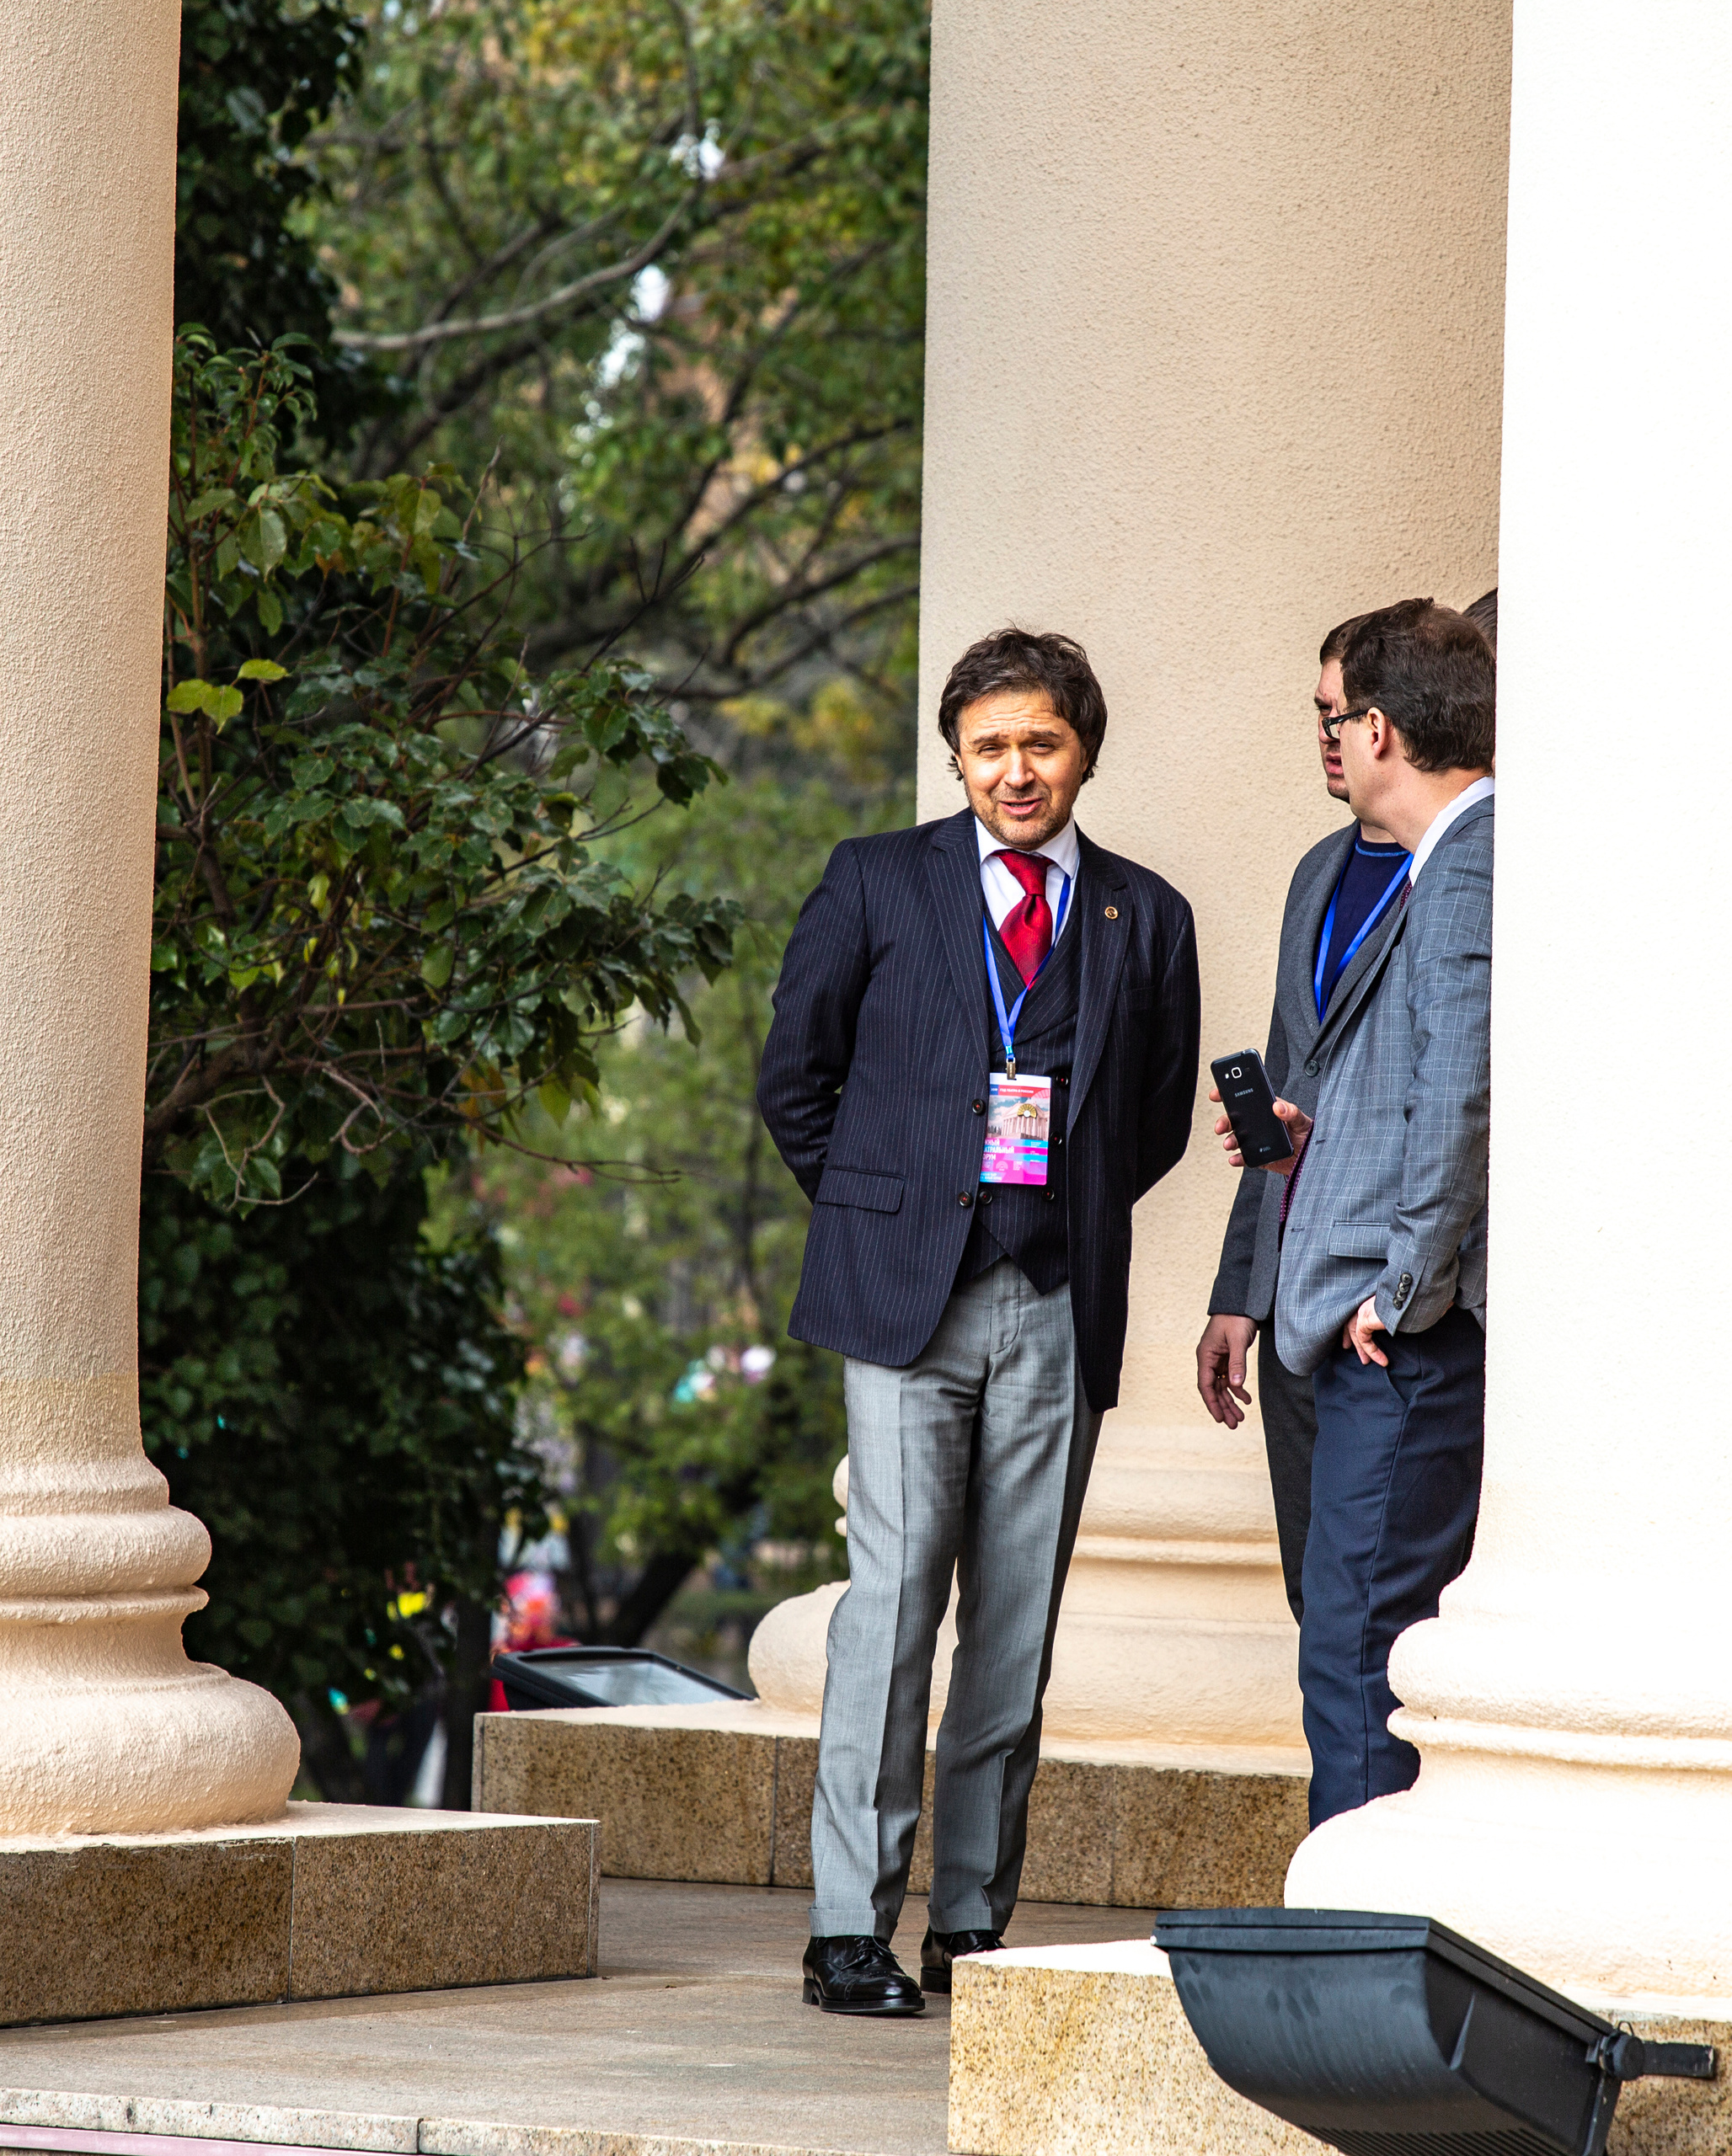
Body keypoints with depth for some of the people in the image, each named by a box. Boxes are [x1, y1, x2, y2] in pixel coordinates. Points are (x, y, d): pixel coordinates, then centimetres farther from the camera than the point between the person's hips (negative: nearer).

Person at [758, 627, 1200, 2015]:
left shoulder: (1146, 919, 11)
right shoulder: (878, 883, 5)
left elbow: (1161, 1118, 19)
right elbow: (795, 1079, 11)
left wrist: (1072, 1215, 11)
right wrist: (876, 1218, 8)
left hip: (1060, 1310, 2)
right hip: (907, 1292, -2)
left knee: (1019, 1615, 4)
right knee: (895, 1590, -10)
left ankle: (973, 1920, 12)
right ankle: (852, 1929, -9)